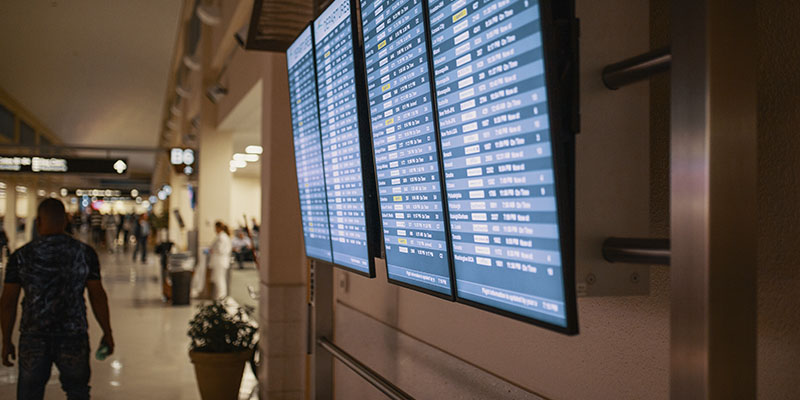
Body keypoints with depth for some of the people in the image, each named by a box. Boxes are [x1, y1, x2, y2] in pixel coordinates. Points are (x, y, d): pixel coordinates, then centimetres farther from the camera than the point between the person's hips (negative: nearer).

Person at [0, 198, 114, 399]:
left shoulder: (21, 256, -2)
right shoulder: (85, 253, -3)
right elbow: (97, 296, -2)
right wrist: (107, 333, 6)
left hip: (33, 339, 0)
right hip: (74, 338, 0)